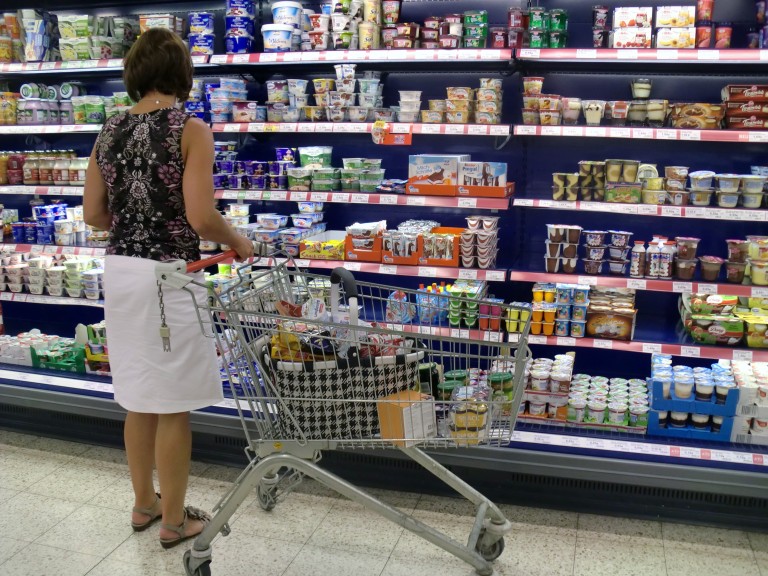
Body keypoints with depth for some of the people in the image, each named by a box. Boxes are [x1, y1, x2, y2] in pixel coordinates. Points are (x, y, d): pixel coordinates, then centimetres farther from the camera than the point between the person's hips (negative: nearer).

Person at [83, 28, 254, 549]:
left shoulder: (110, 131, 8)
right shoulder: (190, 129, -11)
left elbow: (93, 214, 10)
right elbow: (201, 217, -18)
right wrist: (238, 241, 0)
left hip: (120, 270, 7)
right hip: (168, 275, -6)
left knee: (140, 399, 19)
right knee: (173, 405, 6)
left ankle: (145, 503, 35)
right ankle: (175, 520, 21)